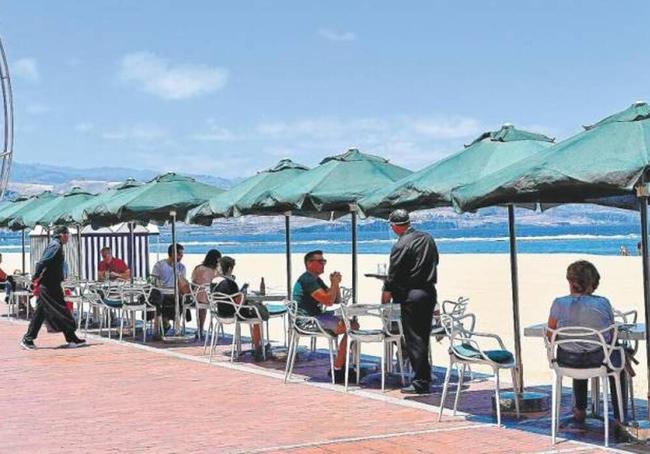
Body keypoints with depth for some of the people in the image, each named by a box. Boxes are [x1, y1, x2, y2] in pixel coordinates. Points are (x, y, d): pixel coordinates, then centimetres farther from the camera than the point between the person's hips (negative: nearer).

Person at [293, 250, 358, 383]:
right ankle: (338, 372, -15)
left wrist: (335, 283, 4)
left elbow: (336, 299, 20)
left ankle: (340, 366, 7)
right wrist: (334, 284, -10)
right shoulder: (307, 279, -14)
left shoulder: (316, 279, 20)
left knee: (354, 325, 6)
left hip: (317, 317, 11)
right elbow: (328, 301, -22)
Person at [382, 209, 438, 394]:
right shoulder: (428, 238, 7)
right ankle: (425, 379, 20)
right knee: (423, 336, 15)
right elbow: (435, 261, 16)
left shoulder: (401, 245, -15)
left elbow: (393, 274, -11)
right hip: (430, 292, 7)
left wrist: (386, 292, 5)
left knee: (414, 339, -1)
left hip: (411, 295, -7)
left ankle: (420, 383, 0)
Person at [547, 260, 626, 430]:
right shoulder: (603, 304, -10)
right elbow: (611, 335, 1)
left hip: (567, 361, 1)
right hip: (599, 360, -1)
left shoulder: (559, 304, -11)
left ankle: (580, 411, 50)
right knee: (617, 355, 34)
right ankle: (620, 417, 33)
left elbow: (550, 336, 1)